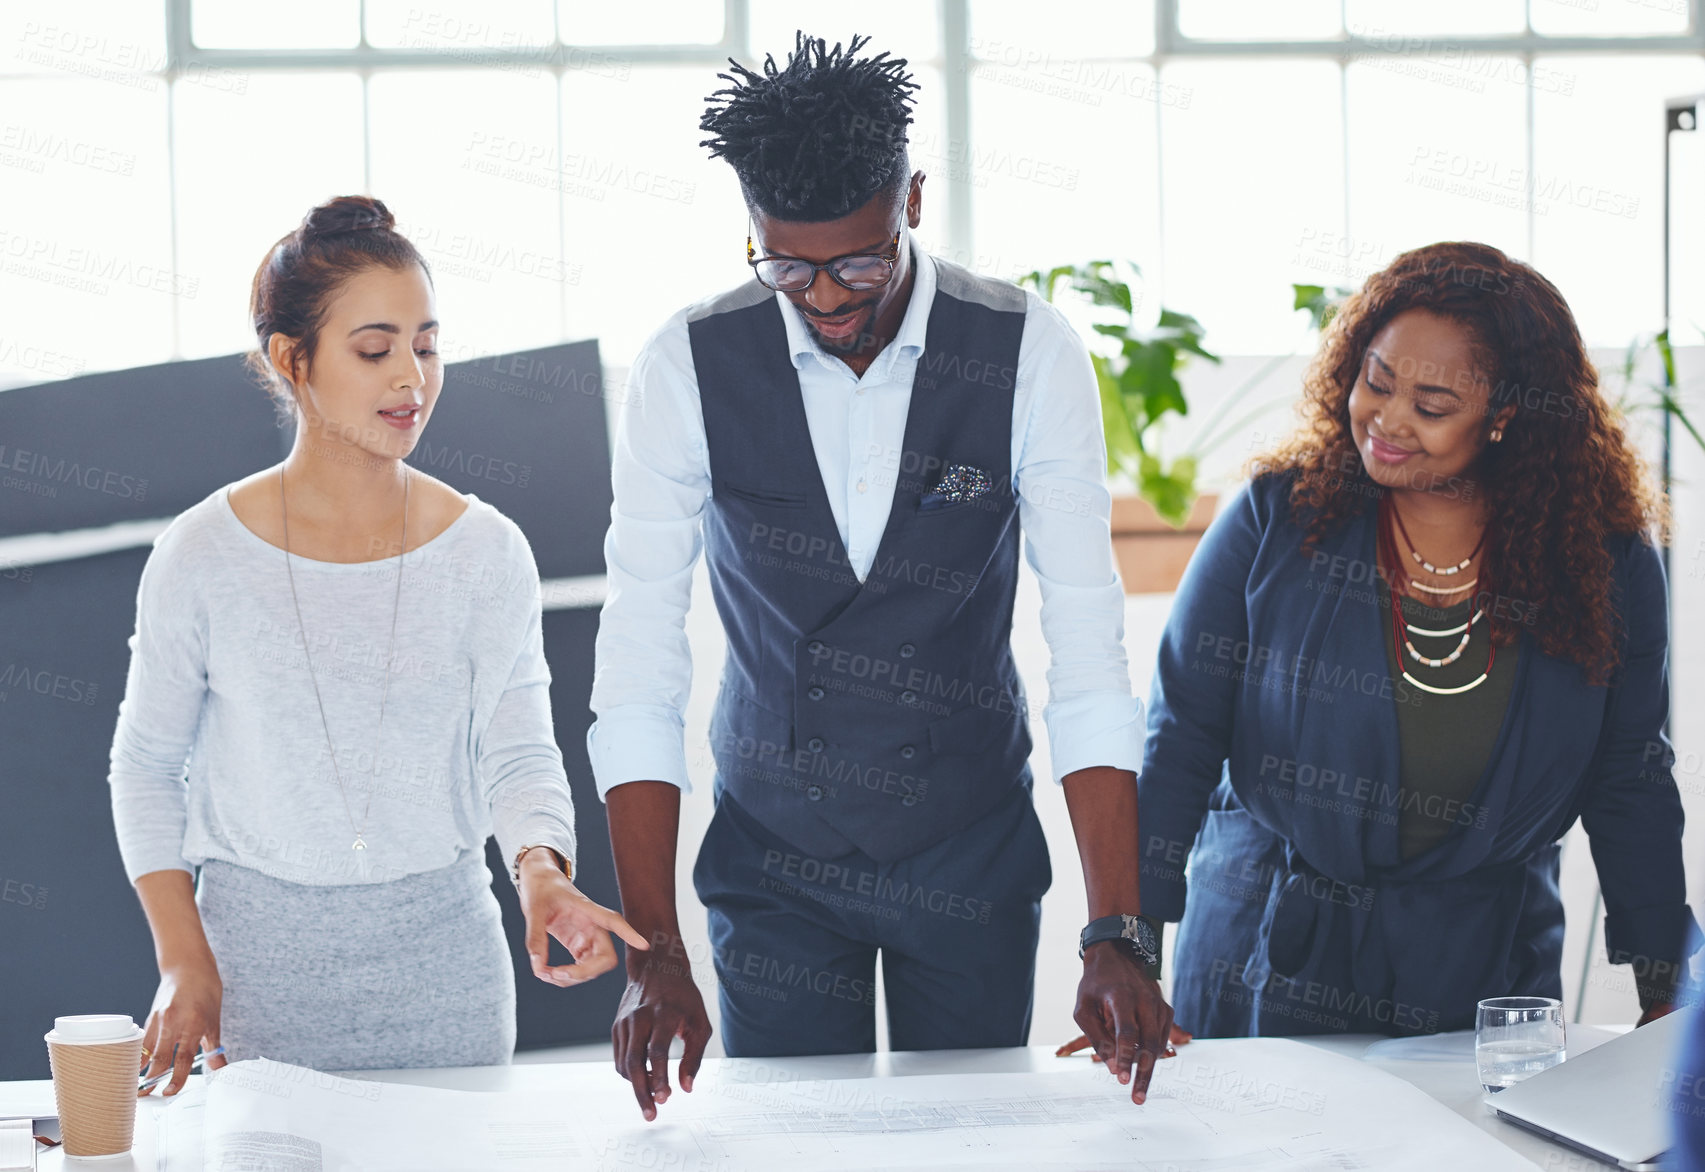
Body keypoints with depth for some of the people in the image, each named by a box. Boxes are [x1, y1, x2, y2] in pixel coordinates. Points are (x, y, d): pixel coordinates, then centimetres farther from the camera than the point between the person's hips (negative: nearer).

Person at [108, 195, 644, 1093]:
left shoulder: (486, 553, -3)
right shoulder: (203, 557, -5)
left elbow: (521, 753, -3)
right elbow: (146, 765, 4)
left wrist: (541, 873, -24)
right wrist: (183, 960, -4)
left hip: (441, 958, 1)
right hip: (257, 954, -1)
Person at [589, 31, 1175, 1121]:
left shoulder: (1030, 355, -14)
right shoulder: (688, 367, -14)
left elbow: (1090, 652, -15)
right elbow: (640, 663, -13)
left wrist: (1116, 937, -23)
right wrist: (654, 953, -21)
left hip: (972, 850, 0)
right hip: (772, 857, 0)